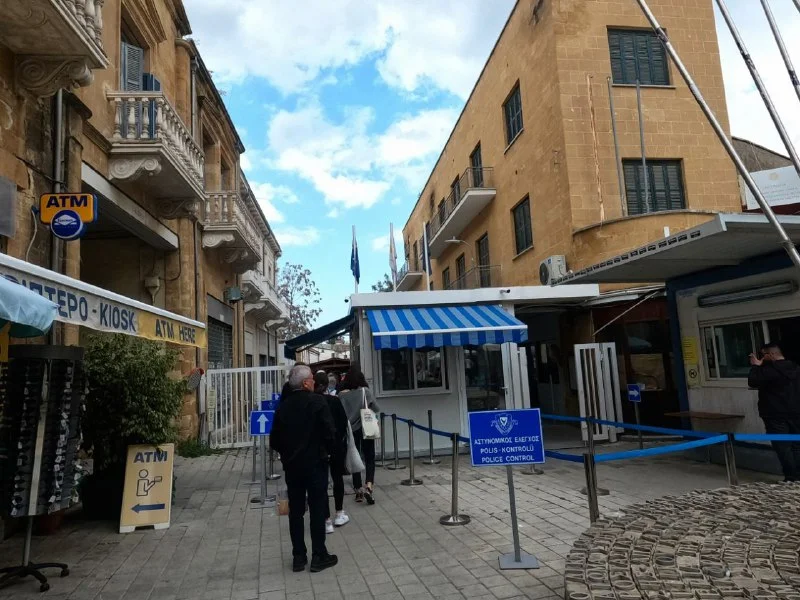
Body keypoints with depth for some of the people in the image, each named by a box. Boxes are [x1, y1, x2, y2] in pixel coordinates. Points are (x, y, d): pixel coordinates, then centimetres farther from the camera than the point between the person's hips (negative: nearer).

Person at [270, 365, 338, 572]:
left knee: (295, 511, 11)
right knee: (317, 509, 4)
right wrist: (327, 451, 1)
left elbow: (274, 440, 5)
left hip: (291, 465, 5)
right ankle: (319, 557, 10)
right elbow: (330, 432, -16)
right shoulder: (317, 402, -13)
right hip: (315, 464, -5)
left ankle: (298, 557, 18)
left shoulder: (283, 406, 2)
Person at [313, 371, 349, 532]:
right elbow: (344, 422, -4)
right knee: (337, 478, 17)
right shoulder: (335, 401, -7)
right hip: (336, 444, 1)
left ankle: (327, 521, 2)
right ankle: (340, 514, 26)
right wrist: (342, 440, 8)